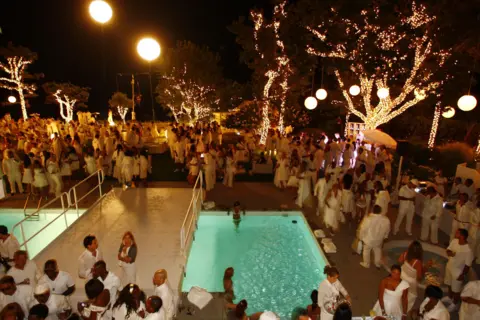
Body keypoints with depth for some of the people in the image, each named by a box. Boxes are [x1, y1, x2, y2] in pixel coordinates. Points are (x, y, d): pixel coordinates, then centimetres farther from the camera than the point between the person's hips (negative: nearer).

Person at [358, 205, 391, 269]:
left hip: (368, 240, -3)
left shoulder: (368, 219, -32)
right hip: (379, 240, 4)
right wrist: (384, 236, 18)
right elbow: (387, 230, -1)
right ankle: (377, 264, 47)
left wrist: (361, 237, -3)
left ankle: (366, 264, 38)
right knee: (377, 251, 28)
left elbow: (363, 229, -21)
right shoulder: (386, 220, -19)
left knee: (366, 251, 21)